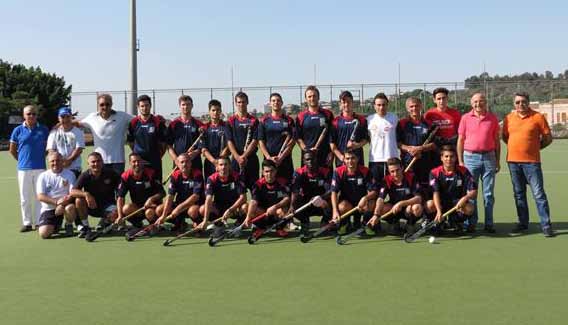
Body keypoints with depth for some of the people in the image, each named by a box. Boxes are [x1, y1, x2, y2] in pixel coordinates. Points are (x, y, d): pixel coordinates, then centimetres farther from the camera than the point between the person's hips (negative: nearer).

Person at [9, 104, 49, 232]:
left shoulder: (43, 130, 3)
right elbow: (12, 150, 10)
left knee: (39, 196, 5)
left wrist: (40, 157, 5)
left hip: (40, 167, 0)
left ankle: (39, 222, 14)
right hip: (23, 168, 0)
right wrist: (22, 160, 10)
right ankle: (27, 223, 14)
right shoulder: (18, 130, 2)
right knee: (25, 197, 5)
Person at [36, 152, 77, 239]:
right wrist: (56, 202, -19)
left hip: (65, 204, -1)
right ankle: (55, 226, 20)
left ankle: (69, 225, -4)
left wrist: (63, 204, -25)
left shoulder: (69, 174, 4)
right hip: (49, 208, 1)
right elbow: (40, 196, -3)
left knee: (70, 207, -37)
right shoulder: (43, 176, 6)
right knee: (43, 233, -18)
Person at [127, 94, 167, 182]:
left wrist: (158, 155, 4)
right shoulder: (133, 122, 4)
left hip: (155, 162, -1)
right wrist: (136, 152, 8)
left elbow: (163, 142, 4)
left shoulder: (158, 122, -1)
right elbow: (130, 142, 14)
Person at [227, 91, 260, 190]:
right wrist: (238, 157, -13)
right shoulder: (231, 121, 6)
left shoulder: (254, 121, 5)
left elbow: (255, 141, -2)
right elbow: (229, 141, 0)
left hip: (252, 158, 0)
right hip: (236, 159, 0)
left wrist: (244, 156, -12)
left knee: (254, 186, 1)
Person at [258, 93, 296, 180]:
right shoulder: (264, 120, 8)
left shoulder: (289, 120, 7)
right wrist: (269, 157, -9)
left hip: (286, 160, 0)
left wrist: (281, 157, -9)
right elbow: (261, 141, 4)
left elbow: (292, 141, 1)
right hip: (268, 160, 0)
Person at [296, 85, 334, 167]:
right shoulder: (301, 116, 6)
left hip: (325, 157, 0)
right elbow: (298, 137, 4)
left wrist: (331, 153, -2)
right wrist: (306, 150, -10)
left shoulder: (328, 114, 7)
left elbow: (333, 136, 7)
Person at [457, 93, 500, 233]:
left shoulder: (493, 118, 7)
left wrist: (497, 161, 8)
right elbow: (460, 140, 5)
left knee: (489, 194, 5)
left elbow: (496, 140, 11)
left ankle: (489, 223, 12)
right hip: (470, 157, -1)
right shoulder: (465, 118, 3)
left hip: (489, 157, 1)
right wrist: (460, 161, 0)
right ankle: (471, 223, 11)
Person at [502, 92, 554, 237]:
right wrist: (517, 147, 10)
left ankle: (546, 225, 1)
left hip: (531, 161, -4)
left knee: (539, 193, -4)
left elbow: (548, 138, 3)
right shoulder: (509, 118, 7)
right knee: (519, 194, 12)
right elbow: (504, 137, 18)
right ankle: (523, 223, 22)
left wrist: (534, 148, 5)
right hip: (513, 161, 4)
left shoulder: (537, 117, -2)